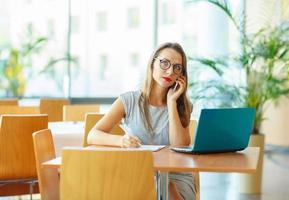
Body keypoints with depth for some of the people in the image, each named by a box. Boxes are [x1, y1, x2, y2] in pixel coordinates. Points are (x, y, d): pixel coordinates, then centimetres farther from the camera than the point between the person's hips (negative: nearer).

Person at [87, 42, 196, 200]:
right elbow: (92, 136, -8)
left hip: (176, 180, 1)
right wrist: (121, 140, -29)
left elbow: (180, 148, -10)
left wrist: (171, 102, -8)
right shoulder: (129, 100, 1)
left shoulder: (183, 106, 6)